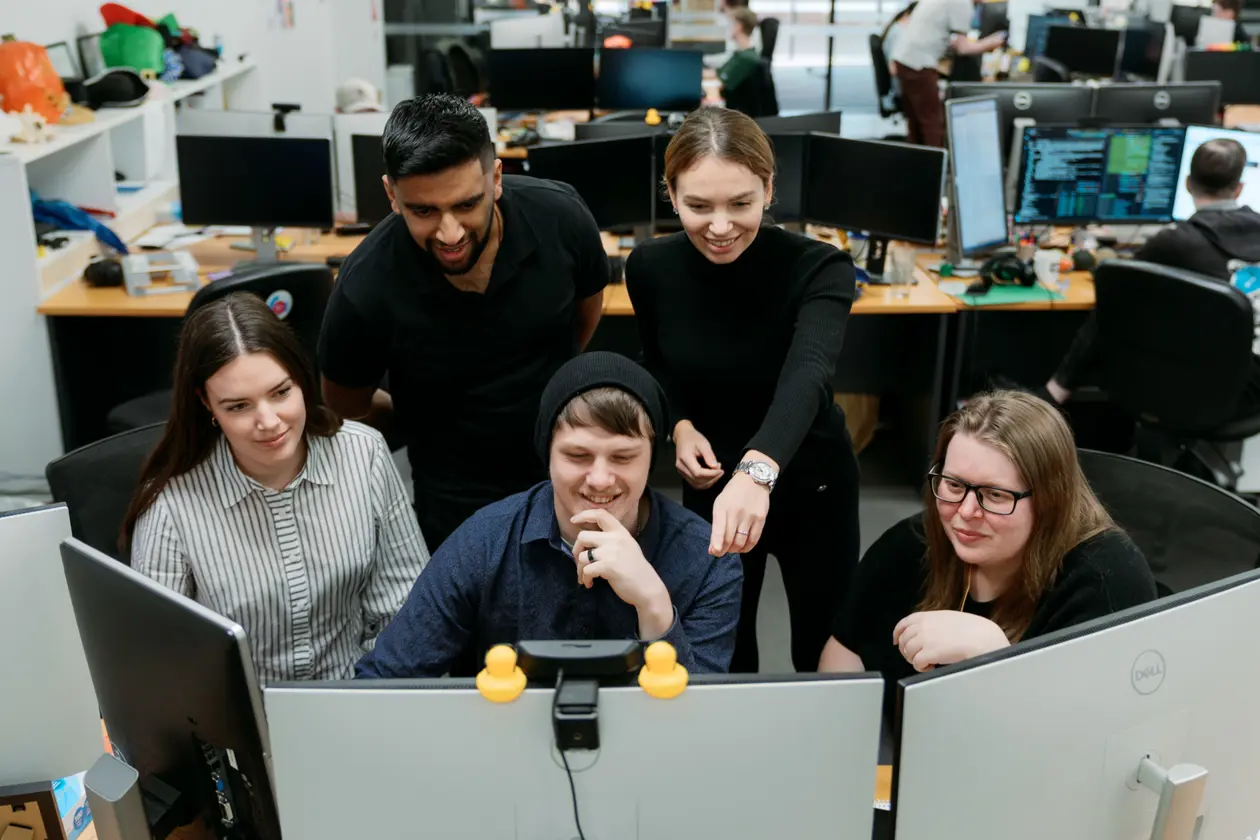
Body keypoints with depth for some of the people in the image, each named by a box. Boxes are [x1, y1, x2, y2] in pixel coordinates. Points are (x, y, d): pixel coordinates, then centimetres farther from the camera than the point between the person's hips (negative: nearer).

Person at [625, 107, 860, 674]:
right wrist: (679, 424, -15)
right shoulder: (651, 268, -14)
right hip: (710, 487, 2)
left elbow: (808, 374, -43)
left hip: (810, 484, -2)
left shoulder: (817, 268, -24)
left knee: (825, 651, 15)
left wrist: (758, 469, -62)